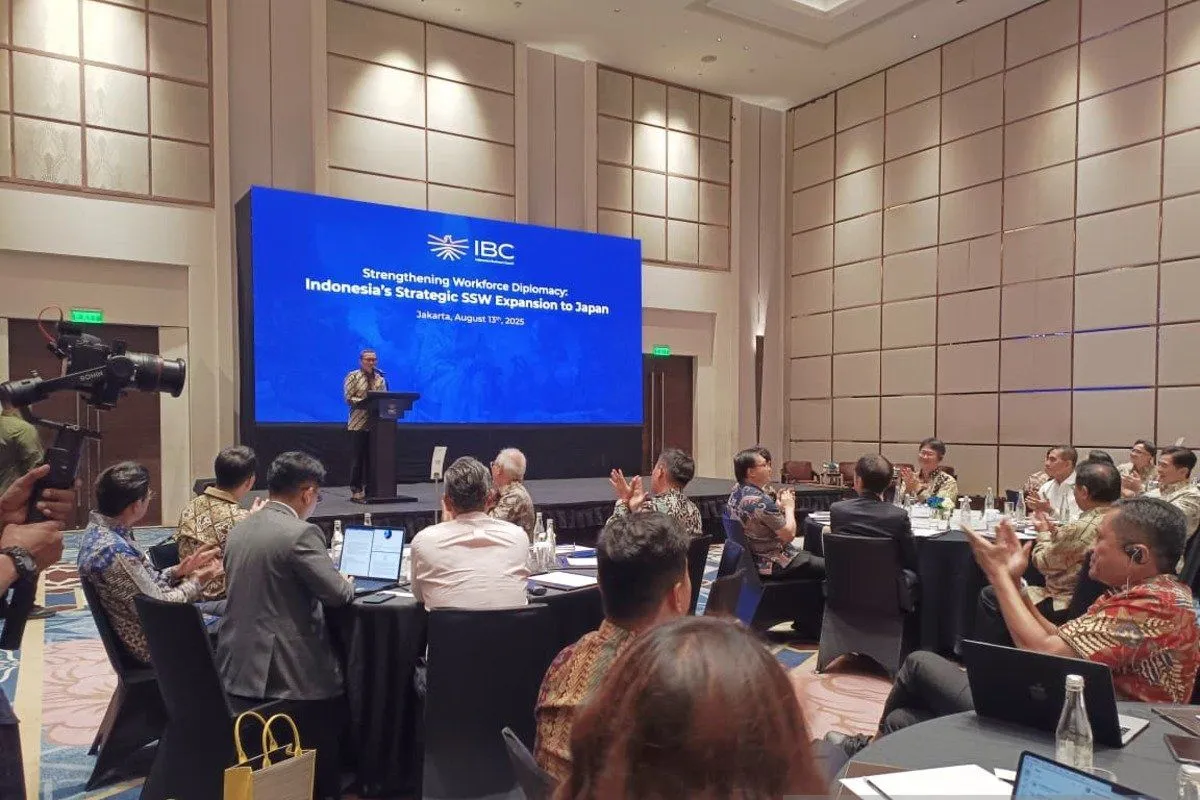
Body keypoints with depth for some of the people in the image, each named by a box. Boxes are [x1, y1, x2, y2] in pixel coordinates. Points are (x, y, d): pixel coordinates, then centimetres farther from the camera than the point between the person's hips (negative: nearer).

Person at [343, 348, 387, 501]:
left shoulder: (380, 378, 13)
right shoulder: (353, 377, 0)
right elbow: (348, 398, -9)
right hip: (358, 423, -4)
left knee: (371, 456, 5)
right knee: (359, 456, -3)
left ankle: (368, 488, 12)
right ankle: (355, 489, 5)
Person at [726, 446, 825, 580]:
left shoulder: (737, 492, 1)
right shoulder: (760, 501, -28)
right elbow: (789, 535, -21)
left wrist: (779, 506, 2)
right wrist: (789, 507, -6)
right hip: (771, 564, -10)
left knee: (809, 556, 26)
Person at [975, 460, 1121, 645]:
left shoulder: (1080, 528, -29)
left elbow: (1042, 563, -12)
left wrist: (1044, 532, 4)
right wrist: (1054, 531, 9)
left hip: (1065, 607, -10)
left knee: (989, 596, 0)